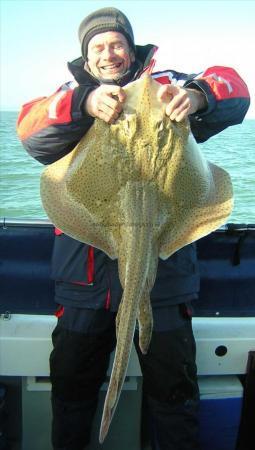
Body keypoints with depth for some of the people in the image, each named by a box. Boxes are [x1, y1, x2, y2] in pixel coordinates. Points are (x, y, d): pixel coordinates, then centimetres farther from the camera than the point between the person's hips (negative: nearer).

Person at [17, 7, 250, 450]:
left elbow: (233, 90, -7)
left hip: (161, 267, -1)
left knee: (173, 387, 12)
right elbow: (31, 131, -10)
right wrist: (85, 104, -30)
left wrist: (196, 95, -30)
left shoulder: (164, 87, 5)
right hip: (86, 273, 2)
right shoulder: (71, 98, 9)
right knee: (71, 381, 18)